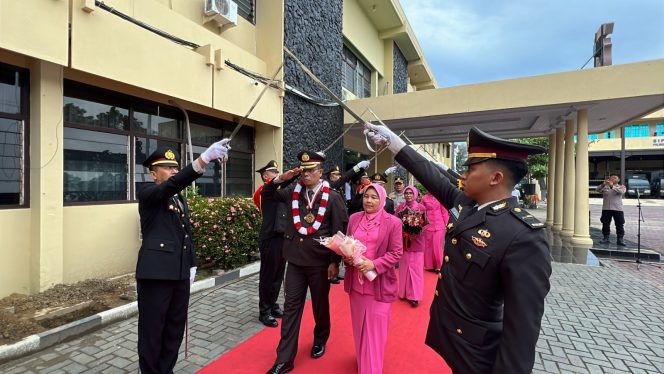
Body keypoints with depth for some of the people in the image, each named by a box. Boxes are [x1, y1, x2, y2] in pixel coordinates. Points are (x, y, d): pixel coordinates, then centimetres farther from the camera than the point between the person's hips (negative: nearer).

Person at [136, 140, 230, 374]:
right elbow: (172, 185, -28)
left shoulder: (180, 200, 16)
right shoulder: (147, 193, -6)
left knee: (175, 327, 15)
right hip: (156, 272, -7)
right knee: (152, 329, 6)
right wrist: (204, 159, -40)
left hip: (180, 273, 7)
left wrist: (192, 264, 11)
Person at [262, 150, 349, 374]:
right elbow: (267, 195, 11)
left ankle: (320, 340, 44)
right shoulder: (293, 192, 2)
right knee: (291, 307, 9)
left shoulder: (333, 197, -9)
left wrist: (335, 262, -9)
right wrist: (280, 179, -7)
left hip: (320, 261, -3)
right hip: (295, 259, 3)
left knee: (320, 305, 17)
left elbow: (339, 232, -8)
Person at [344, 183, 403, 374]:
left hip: (379, 284, -4)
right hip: (356, 281, 4)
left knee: (375, 328, 8)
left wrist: (375, 264, -22)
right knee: (359, 325, 21)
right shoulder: (354, 218, 3)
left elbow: (396, 253, -10)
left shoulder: (393, 222, -9)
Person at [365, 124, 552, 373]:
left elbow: (523, 325, -25)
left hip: (474, 348, -7)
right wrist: (392, 141, 6)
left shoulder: (524, 237, -27)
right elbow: (433, 178, 3)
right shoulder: (465, 204, -4)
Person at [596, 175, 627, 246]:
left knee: (620, 224, 1)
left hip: (618, 209, -1)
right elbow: (598, 190, -7)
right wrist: (603, 184, -22)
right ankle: (605, 238, 14)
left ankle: (620, 239, 8)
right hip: (606, 209, 1)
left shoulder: (621, 187, 7)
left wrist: (612, 186, -25)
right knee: (605, 224, 4)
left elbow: (621, 192, -14)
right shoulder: (605, 187, 10)